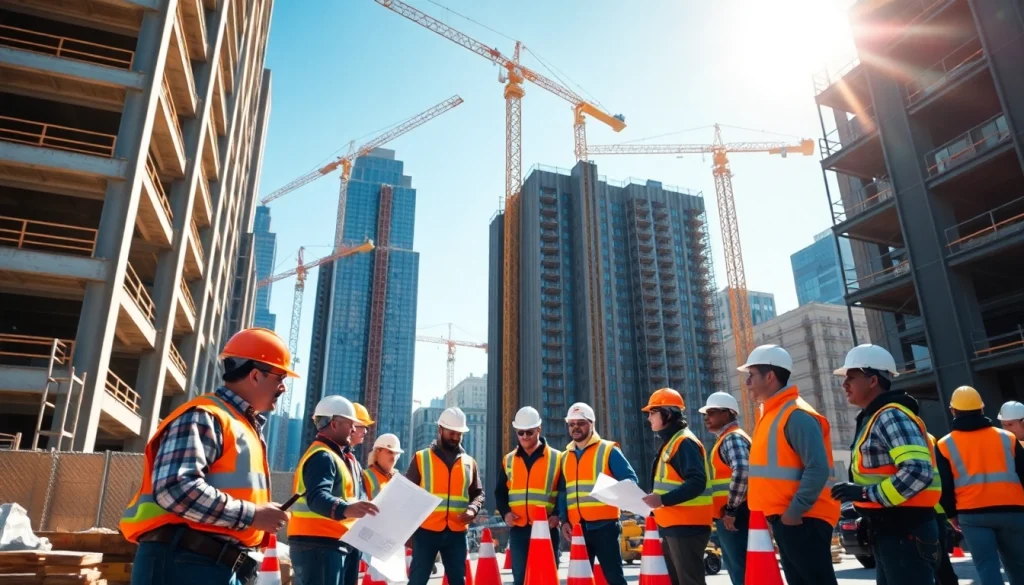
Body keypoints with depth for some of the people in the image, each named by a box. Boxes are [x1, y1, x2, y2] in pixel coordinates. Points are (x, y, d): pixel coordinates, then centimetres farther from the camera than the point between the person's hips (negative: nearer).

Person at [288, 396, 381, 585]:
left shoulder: (334, 456, 22)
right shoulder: (322, 456, -13)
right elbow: (316, 497, -30)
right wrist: (345, 509, -47)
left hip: (330, 544, 11)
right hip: (318, 545, -11)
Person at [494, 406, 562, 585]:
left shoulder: (556, 458, 2)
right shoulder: (508, 460, 10)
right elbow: (500, 491, 14)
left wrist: (557, 515, -12)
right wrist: (505, 512, -3)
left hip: (547, 528, -2)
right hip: (518, 529, 2)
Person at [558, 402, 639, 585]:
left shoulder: (608, 450, -1)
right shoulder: (565, 457, 14)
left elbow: (631, 478, -6)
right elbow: (562, 493, 16)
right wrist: (564, 521, 6)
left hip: (604, 525, -5)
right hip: (576, 528, 5)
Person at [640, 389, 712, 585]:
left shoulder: (685, 442, -14)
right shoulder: (669, 442, 17)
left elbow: (697, 483, -24)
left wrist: (663, 499, -30)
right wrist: (655, 499, 11)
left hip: (687, 525, -10)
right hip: (672, 525, 10)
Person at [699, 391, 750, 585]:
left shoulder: (732, 438, -10)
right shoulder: (727, 439, 22)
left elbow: (742, 471, -25)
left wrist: (731, 509, -21)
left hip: (733, 516, -10)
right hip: (730, 516, 10)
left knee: (741, 570, -8)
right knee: (737, 568, 14)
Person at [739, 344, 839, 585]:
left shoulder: (796, 414, -15)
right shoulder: (771, 413, 14)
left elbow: (818, 469, -23)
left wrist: (794, 512, -20)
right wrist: (779, 514, 14)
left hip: (802, 520, -10)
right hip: (782, 519, 10)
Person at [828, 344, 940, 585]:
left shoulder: (891, 416, -15)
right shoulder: (873, 418, 16)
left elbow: (919, 472, -27)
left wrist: (866, 493, -24)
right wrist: (870, 517, 17)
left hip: (904, 529, -10)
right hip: (889, 528, 10)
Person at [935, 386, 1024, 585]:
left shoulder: (945, 445, 4)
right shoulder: (1007, 438, 10)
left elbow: (945, 486, 4)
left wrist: (952, 514, 16)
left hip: (972, 514, -2)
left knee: (987, 566, -1)